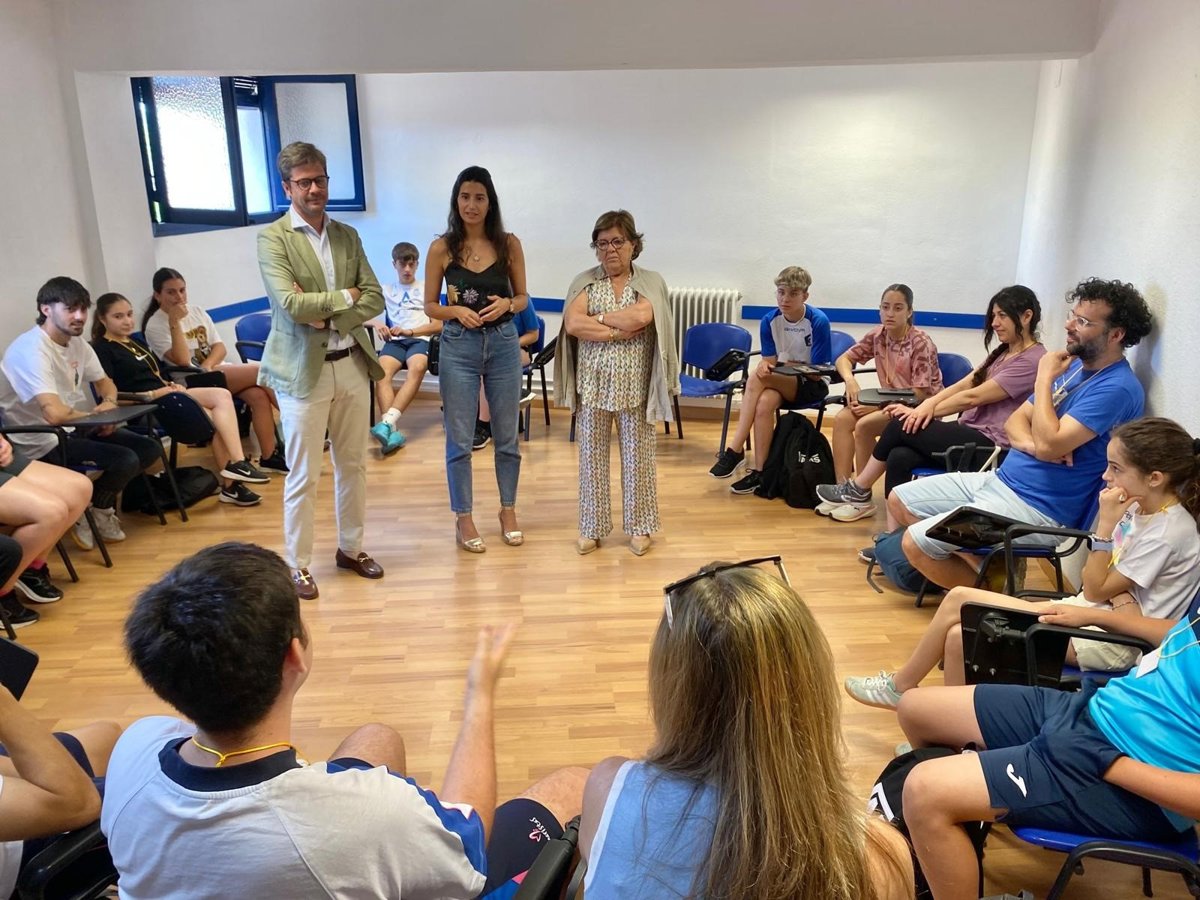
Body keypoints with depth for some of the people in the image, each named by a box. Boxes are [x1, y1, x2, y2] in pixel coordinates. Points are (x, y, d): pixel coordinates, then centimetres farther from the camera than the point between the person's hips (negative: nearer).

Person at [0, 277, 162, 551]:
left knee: (150, 448, 0)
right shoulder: (30, 350, -23)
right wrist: (99, 417, -14)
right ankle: (90, 513, 5)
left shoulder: (77, 343, 5)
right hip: (44, 443, -9)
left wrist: (109, 403, -4)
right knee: (126, 461, -24)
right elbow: (55, 413, -33)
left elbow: (104, 382, 21)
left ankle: (100, 505, 14)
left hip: (77, 429, 9)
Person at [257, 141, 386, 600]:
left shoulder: (347, 235, 9)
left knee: (353, 464, 14)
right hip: (304, 370, -5)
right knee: (303, 476, 2)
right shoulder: (272, 238, -7)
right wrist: (345, 296, -8)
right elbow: (290, 303, -19)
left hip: (351, 364, 5)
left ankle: (351, 547, 31)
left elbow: (375, 299, 2)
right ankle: (298, 566, 16)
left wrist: (329, 318, -12)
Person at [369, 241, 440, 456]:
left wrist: (410, 331, -6)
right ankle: (393, 430, -46)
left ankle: (387, 423, -50)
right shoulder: (386, 290, 23)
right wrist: (377, 324, -10)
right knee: (381, 372, -33)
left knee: (417, 368, -38)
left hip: (420, 339, -1)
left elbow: (439, 325, 9)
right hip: (395, 341, 2)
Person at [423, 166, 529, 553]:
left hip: (503, 344, 1)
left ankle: (508, 512, 29)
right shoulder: (442, 248, -3)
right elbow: (430, 306, 2)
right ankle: (463, 519, 20)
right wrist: (455, 311, -17)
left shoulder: (509, 244, 0)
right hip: (458, 347, -1)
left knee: (506, 435, 11)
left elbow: (523, 297, 8)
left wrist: (507, 305, -14)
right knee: (459, 439, 5)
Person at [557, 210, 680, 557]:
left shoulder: (650, 281, 2)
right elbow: (572, 325, -12)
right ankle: (592, 527, 19)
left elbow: (641, 317, -18)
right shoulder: (584, 281, 4)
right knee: (592, 455, 7)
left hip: (634, 386, -1)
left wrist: (597, 318, -9)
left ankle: (639, 526, 20)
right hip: (593, 384, 1)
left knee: (637, 455, 7)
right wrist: (620, 331, -14)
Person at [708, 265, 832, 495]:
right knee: (764, 402, -34)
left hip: (811, 386, -4)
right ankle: (760, 471, -26)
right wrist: (765, 366, -25)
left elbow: (816, 372, -12)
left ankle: (735, 449, -27)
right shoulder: (770, 321, -2)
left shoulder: (818, 321, -15)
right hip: (781, 381, 4)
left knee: (757, 377, -30)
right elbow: (769, 361, -1)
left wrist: (786, 365, -24)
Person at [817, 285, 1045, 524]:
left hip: (989, 445, -8)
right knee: (900, 457, -16)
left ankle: (858, 491, 4)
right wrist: (928, 404, -12)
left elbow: (973, 397, -16)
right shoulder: (1003, 352, 18)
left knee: (902, 425, -14)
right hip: (970, 434, 8)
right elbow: (965, 384, 6)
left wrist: (926, 409, -12)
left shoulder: (1032, 360, -12)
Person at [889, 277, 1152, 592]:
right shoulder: (1073, 365, 11)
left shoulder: (1117, 388, -19)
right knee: (899, 501, 7)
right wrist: (1031, 444, -14)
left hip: (1037, 507, -10)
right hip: (1001, 479, 10)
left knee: (915, 543, -18)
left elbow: (1048, 445, -28)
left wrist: (1044, 378, -16)